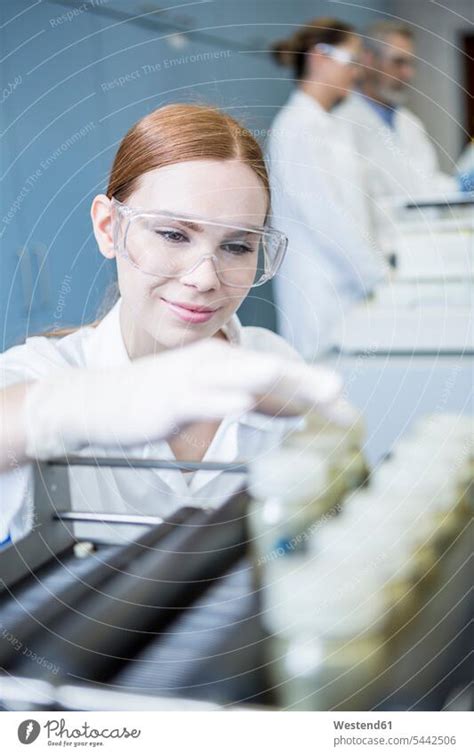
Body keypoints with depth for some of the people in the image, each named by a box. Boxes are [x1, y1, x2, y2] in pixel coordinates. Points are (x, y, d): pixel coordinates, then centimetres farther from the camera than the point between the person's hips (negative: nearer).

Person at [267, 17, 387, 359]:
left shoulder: (337, 127, 15)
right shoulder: (297, 126, -11)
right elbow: (324, 215, -17)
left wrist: (374, 269, 9)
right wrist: (378, 275, -14)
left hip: (351, 280, 8)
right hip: (320, 288, -8)